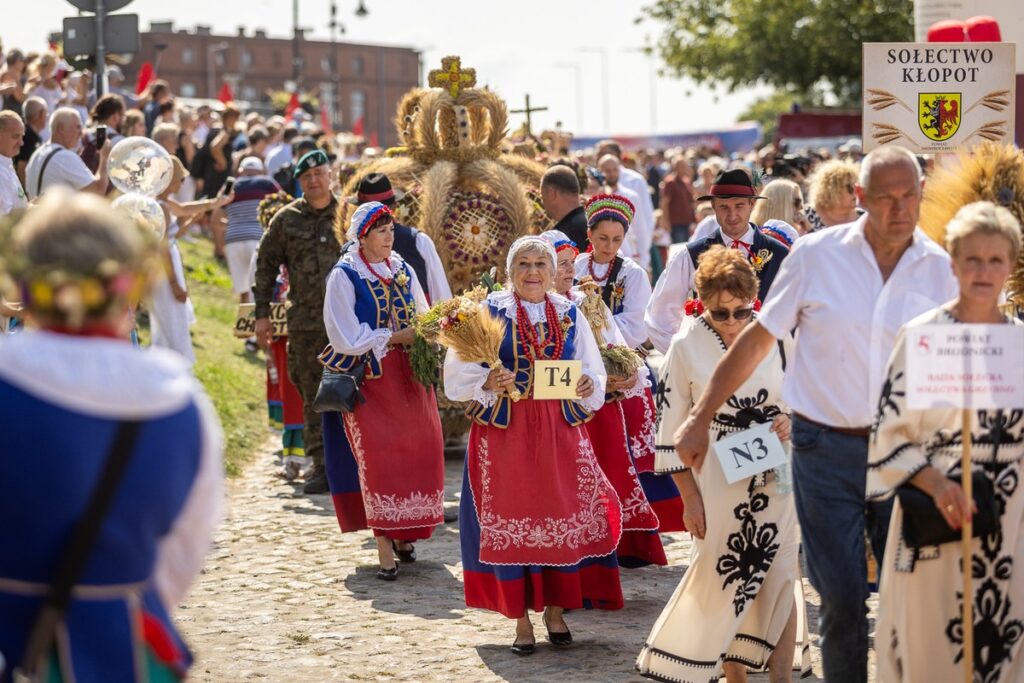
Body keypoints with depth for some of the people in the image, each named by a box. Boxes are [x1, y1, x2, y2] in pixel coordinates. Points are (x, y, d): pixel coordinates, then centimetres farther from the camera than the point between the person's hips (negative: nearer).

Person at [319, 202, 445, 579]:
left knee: (420, 449, -1)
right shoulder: (344, 276, -7)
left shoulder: (402, 270, 9)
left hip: (408, 375, 5)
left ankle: (404, 533, 15)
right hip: (369, 377, -5)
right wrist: (397, 337, -15)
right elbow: (348, 339, -12)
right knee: (377, 456, -10)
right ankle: (384, 546, -6)